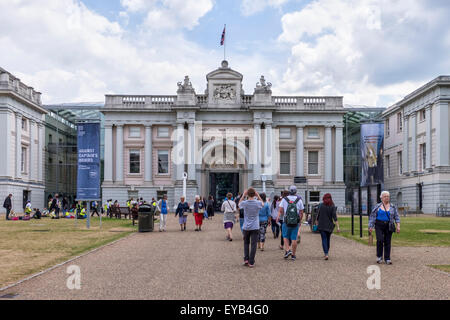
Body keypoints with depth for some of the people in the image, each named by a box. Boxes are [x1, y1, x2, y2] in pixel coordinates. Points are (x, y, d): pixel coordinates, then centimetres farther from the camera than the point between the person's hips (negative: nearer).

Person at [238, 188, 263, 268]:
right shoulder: (257, 203, -9)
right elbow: (262, 203, 16)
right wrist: (257, 195, 10)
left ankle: (246, 259, 11)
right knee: (253, 244, 1)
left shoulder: (245, 203, -9)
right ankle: (251, 262, 0)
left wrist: (243, 195, 13)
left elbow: (239, 204, 15)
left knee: (246, 243, 18)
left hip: (246, 227, 1)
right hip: (255, 227, -1)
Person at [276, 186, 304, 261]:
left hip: (286, 222, 0)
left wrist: (278, 217, 7)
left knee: (285, 237, 16)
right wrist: (300, 221, 15)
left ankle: (287, 250, -2)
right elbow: (301, 212, 3)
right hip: (296, 222, 1)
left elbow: (281, 210, -6)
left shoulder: (284, 199, -2)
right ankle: (293, 255, 10)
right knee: (294, 239, 5)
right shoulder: (299, 200, 0)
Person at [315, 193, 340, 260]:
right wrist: (338, 227, -14)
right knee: (328, 239, 18)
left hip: (322, 225, -1)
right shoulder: (332, 206, -4)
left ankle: (326, 254, -20)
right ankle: (326, 253, 30)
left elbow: (318, 215, 1)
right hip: (329, 226, 2)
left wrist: (317, 223, 18)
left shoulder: (321, 205, -3)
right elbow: (334, 217, -12)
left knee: (324, 239, -4)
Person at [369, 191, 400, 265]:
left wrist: (398, 226, -6)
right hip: (379, 226, -1)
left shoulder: (393, 207, 7)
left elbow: (397, 217, 5)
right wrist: (371, 227, -2)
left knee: (387, 242, 0)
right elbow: (372, 217, 4)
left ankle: (387, 259, 7)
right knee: (380, 240, -15)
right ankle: (379, 256, 3)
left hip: (388, 226, 2)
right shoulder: (377, 207, 3)